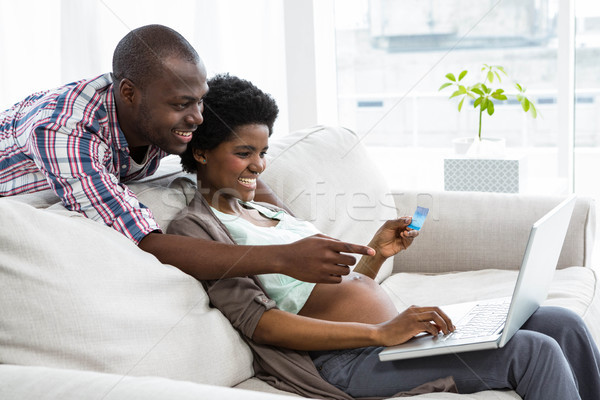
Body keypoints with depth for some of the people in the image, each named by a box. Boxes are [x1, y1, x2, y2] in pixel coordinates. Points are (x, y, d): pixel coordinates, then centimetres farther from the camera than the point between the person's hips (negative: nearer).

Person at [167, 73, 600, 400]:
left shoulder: (270, 211, 23)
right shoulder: (194, 227, -3)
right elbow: (258, 321, -17)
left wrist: (377, 253, 5)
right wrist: (380, 333, -24)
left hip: (392, 332, 9)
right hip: (343, 360, -9)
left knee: (562, 323, 0)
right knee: (533, 350, -21)